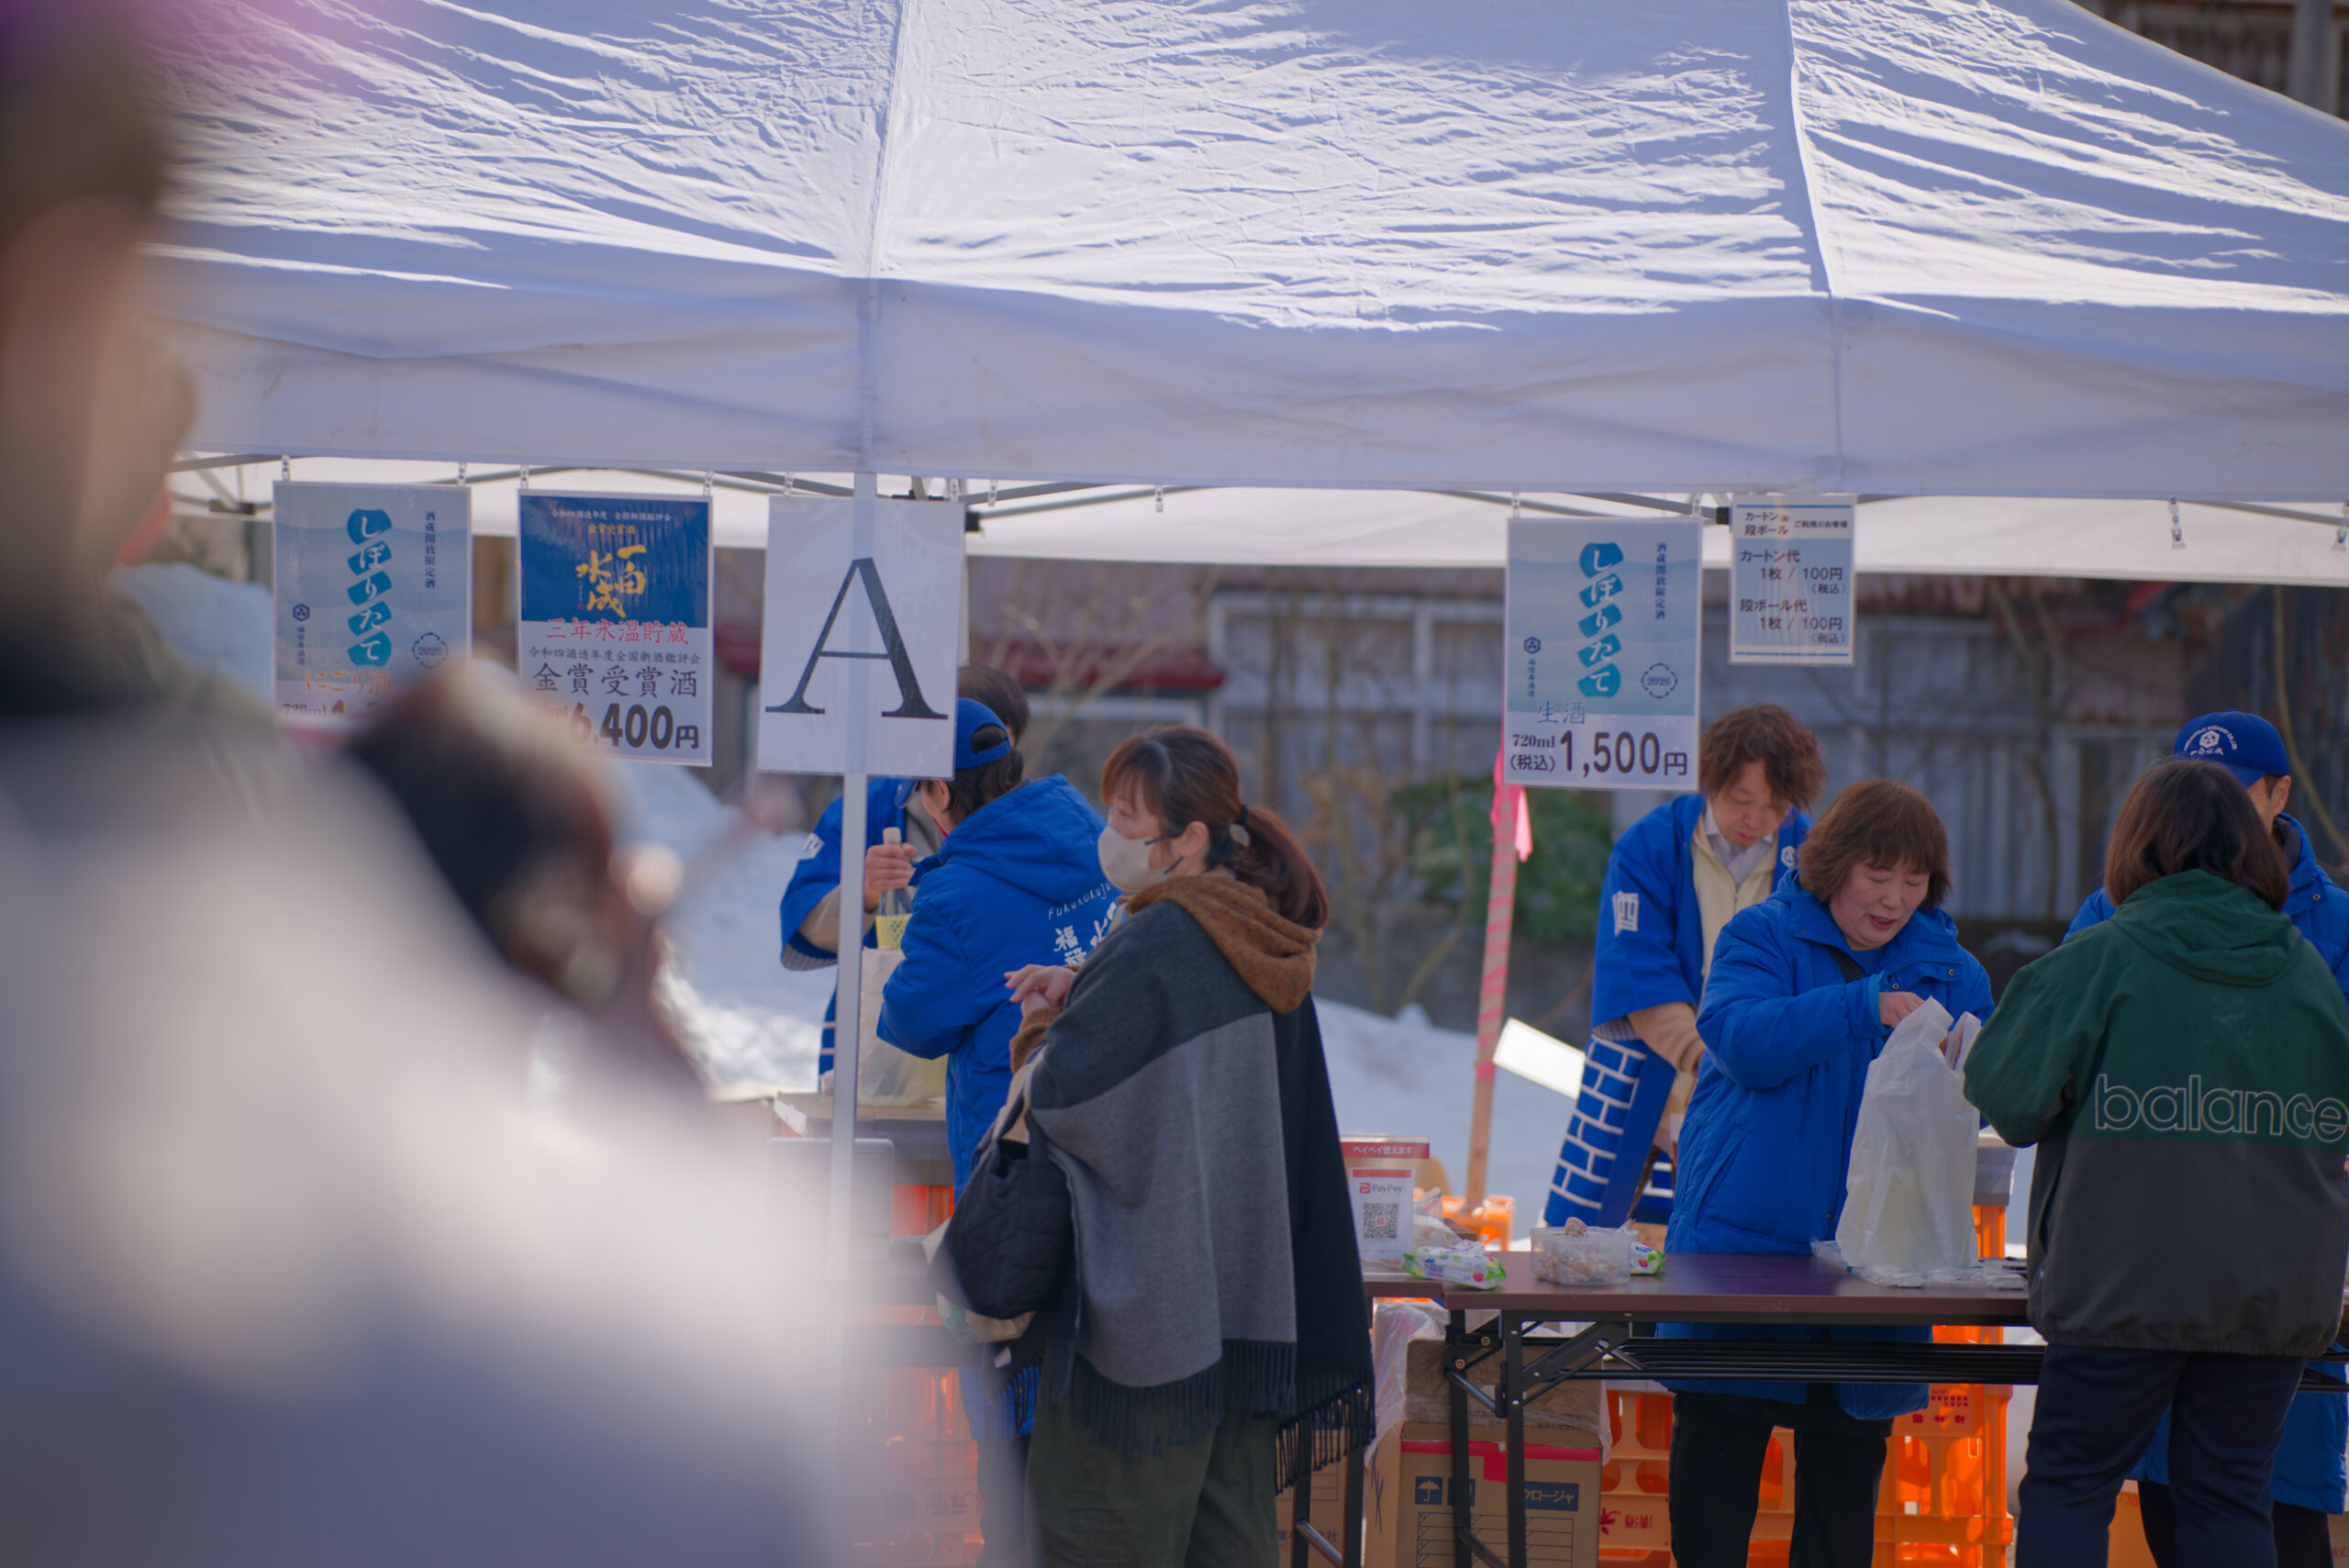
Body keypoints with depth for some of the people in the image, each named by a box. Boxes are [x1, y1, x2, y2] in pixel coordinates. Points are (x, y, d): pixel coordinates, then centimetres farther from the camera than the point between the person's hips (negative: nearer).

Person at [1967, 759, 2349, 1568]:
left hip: (2125, 1281, -4)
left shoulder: (2096, 960, -7)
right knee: (2230, 1494, 9)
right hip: (2278, 1289, 4)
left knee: (2066, 1485, 4)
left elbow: (2009, 1096, -8)